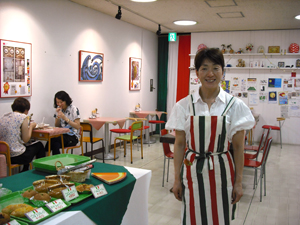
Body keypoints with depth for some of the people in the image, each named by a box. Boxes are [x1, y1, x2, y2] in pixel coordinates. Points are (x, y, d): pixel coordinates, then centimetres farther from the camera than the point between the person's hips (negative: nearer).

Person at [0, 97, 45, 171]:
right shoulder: (23, 117, -10)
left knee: (27, 146, 33)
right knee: (39, 145, 20)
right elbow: (25, 140, -10)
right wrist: (31, 126, 6)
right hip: (16, 157, -7)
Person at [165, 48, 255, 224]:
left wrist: (238, 182, 0)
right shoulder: (185, 105, -3)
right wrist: (177, 179, 2)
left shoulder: (235, 105, -4)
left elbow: (238, 147, -1)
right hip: (192, 171, 1)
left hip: (221, 173, 0)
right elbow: (179, 144, 1)